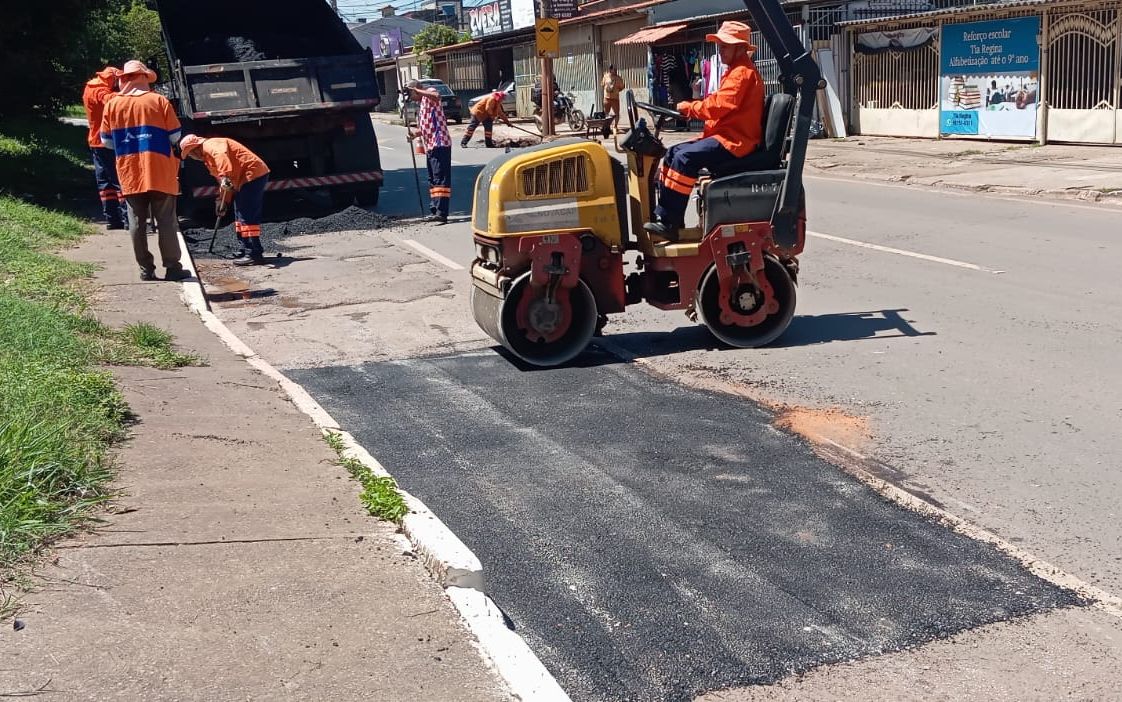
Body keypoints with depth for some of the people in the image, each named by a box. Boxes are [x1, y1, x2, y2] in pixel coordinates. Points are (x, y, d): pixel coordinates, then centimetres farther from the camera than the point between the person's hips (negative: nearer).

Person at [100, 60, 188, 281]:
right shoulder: (159, 101, -4)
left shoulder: (113, 104, 3)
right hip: (160, 174, -2)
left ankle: (146, 269, 10)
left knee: (137, 223, 8)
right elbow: (175, 137, -2)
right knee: (166, 222, 3)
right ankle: (172, 267, 4)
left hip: (130, 174, 2)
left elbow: (106, 141, 7)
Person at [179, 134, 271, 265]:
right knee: (241, 215, 16)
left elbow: (221, 155, -32)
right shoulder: (208, 157, 24)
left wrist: (225, 177, -46)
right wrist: (223, 201, 21)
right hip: (246, 178, 11)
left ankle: (254, 254, -16)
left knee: (247, 216, -14)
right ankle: (247, 251, 21)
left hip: (253, 174, -11)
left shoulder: (210, 145, -9)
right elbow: (222, 181, 27)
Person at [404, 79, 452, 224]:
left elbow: (437, 96, -30)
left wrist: (418, 90, -21)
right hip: (429, 146, 10)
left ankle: (441, 213, -20)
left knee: (441, 178, -14)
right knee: (432, 180, 12)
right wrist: (415, 132, 7)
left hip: (440, 144, -10)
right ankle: (434, 210, 16)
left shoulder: (429, 96, -3)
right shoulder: (420, 104, 23)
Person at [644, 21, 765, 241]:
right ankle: (662, 214, 2)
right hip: (725, 136, 11)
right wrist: (692, 108, 5)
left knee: (685, 158, -27)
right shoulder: (736, 72, 23)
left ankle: (670, 224, -28)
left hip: (734, 141, -11)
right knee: (671, 154, 6)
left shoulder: (742, 73, -11)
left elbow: (718, 106, -22)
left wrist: (688, 107, -9)